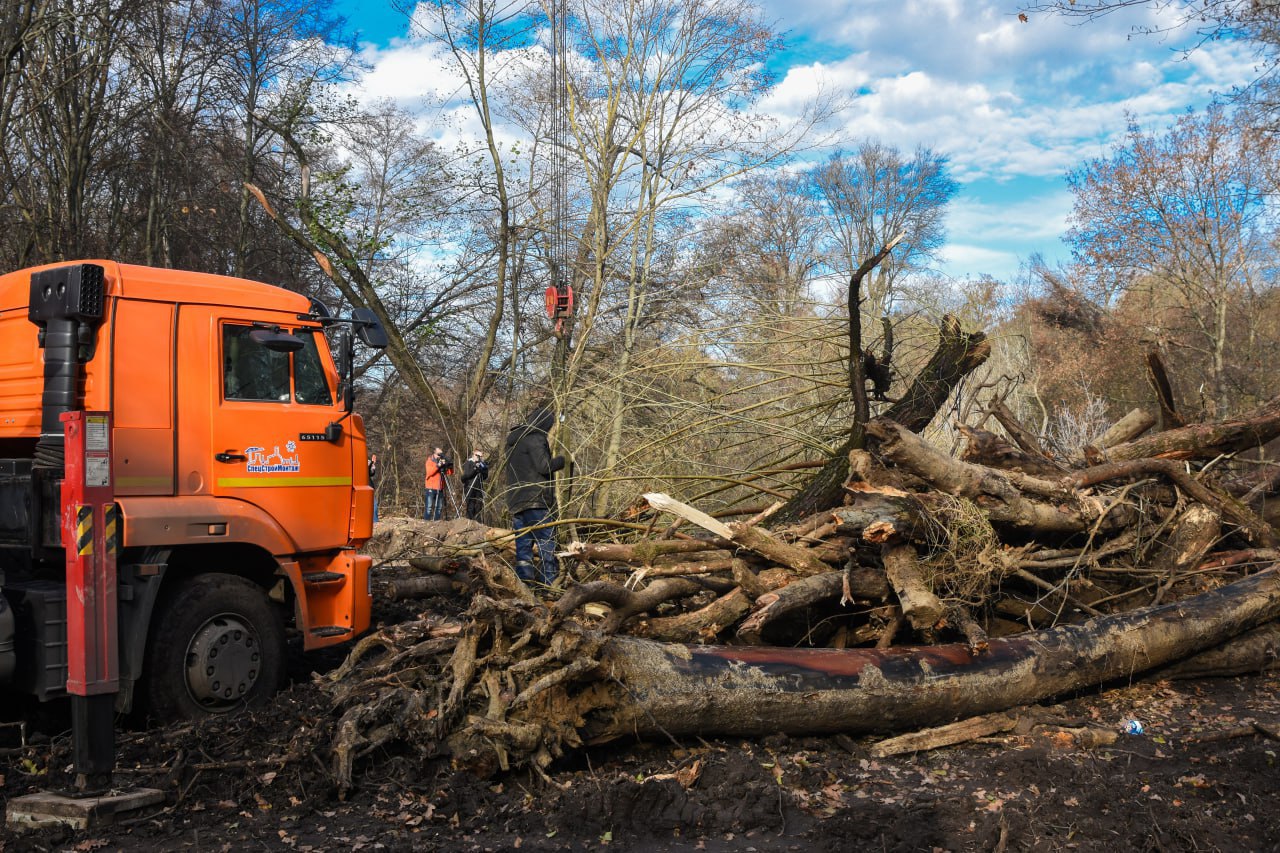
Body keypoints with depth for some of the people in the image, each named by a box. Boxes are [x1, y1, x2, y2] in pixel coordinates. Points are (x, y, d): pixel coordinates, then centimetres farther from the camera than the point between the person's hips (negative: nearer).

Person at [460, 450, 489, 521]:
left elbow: (485, 477, 8)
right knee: (470, 507, -9)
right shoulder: (468, 463, 1)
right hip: (469, 489, -4)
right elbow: (466, 475, -12)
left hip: (479, 489, 4)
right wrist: (475, 468, -20)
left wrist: (485, 469, -9)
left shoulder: (482, 464, 13)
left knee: (478, 507, 0)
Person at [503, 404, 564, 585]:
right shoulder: (535, 438, -10)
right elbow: (543, 466, -15)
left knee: (523, 542, 8)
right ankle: (549, 579, -7)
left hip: (515, 500, 8)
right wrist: (562, 460, 0)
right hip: (535, 499, -8)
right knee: (546, 539, -5)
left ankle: (524, 577, 7)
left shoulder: (513, 439, 18)